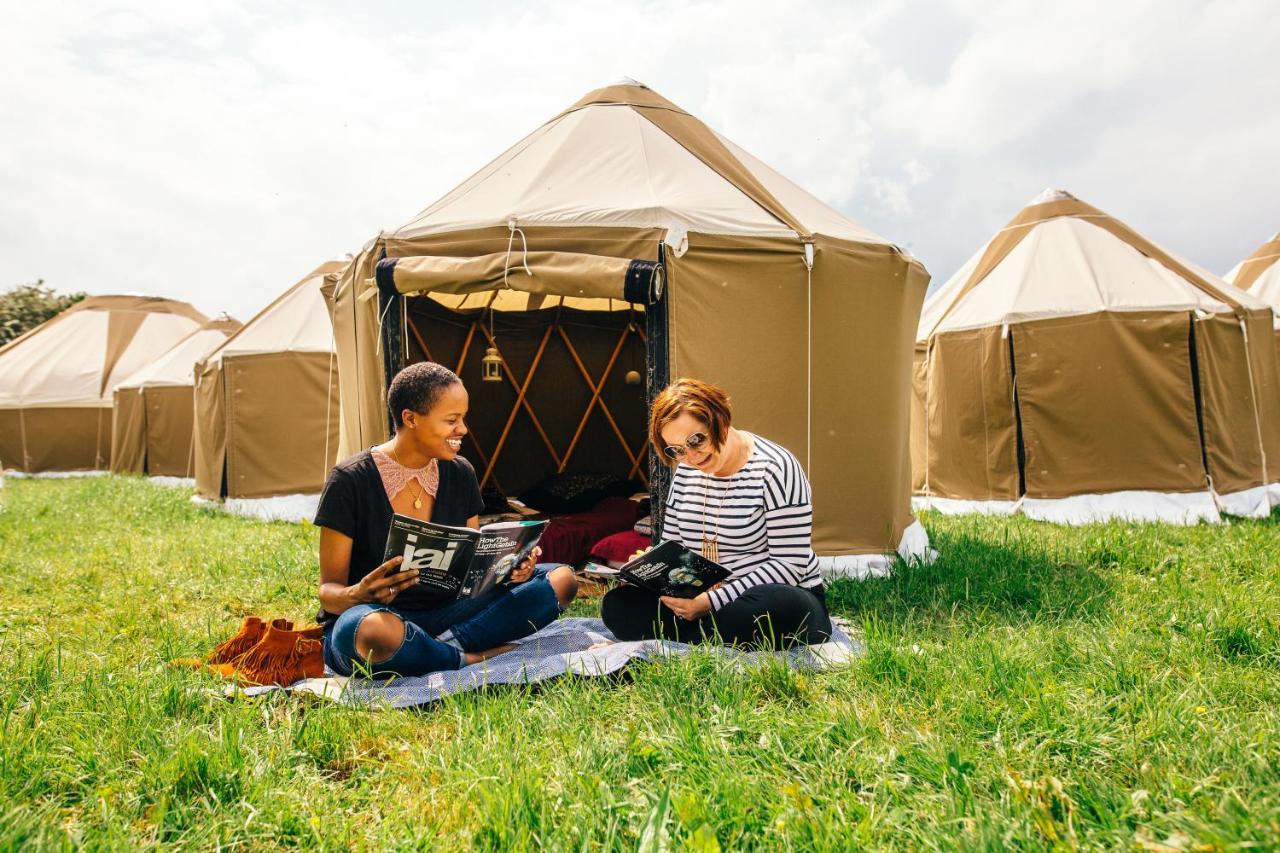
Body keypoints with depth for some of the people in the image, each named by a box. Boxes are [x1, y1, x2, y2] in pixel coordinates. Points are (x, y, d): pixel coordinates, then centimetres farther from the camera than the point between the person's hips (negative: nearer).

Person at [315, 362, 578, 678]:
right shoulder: (351, 480, -12)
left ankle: (449, 643, -21)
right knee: (376, 629, -43)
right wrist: (358, 595, -34)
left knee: (561, 579, -8)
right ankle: (477, 660, -17)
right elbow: (329, 590, -10)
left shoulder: (459, 474, 3)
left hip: (442, 614, 5)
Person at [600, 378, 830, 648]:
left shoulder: (776, 470, -13)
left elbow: (789, 564, -17)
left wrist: (713, 601, -23)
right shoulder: (686, 471, 8)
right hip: (701, 600, 5)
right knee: (617, 604, -14)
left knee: (782, 608, -41)